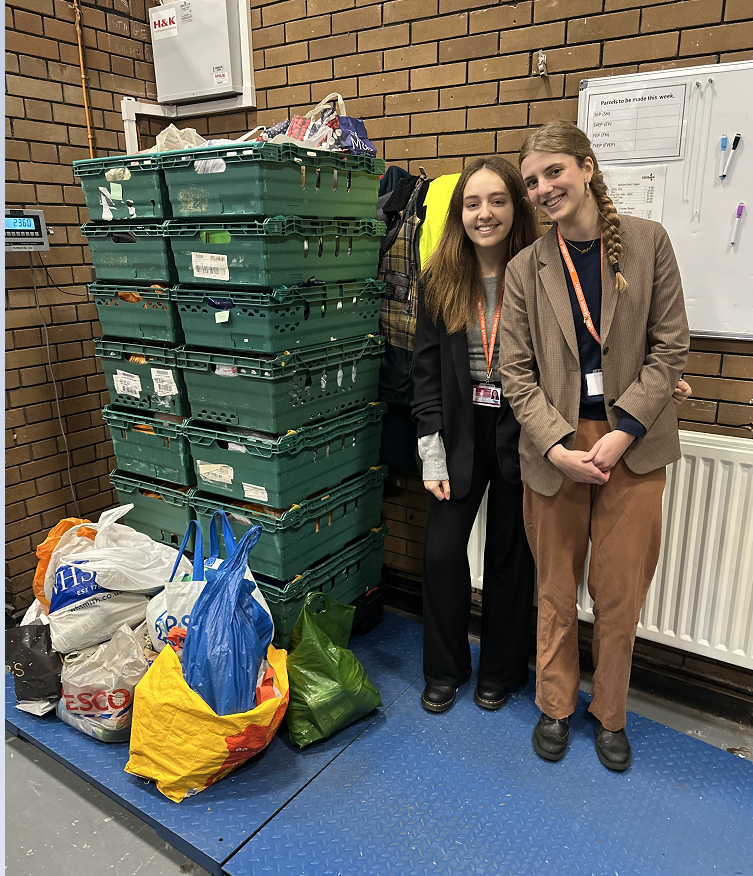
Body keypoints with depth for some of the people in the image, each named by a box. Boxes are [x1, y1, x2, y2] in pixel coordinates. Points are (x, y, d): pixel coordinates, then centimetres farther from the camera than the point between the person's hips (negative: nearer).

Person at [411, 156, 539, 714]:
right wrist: (432, 453, -4)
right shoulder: (440, 281, 0)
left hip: (520, 433, -2)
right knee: (441, 551, 2)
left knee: (510, 555, 11)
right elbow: (427, 369, 0)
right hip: (461, 433, 2)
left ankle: (501, 672, 34)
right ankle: (445, 669, 27)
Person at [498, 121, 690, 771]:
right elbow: (516, 372, -1)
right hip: (554, 449, 1)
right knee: (556, 589, 13)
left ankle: (610, 715, 34)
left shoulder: (648, 242, 2)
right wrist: (558, 446, -14)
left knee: (620, 594, 9)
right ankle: (556, 707, 36)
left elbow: (670, 346, -2)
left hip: (633, 446, 0)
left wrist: (621, 432, -12)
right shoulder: (526, 269, 3)